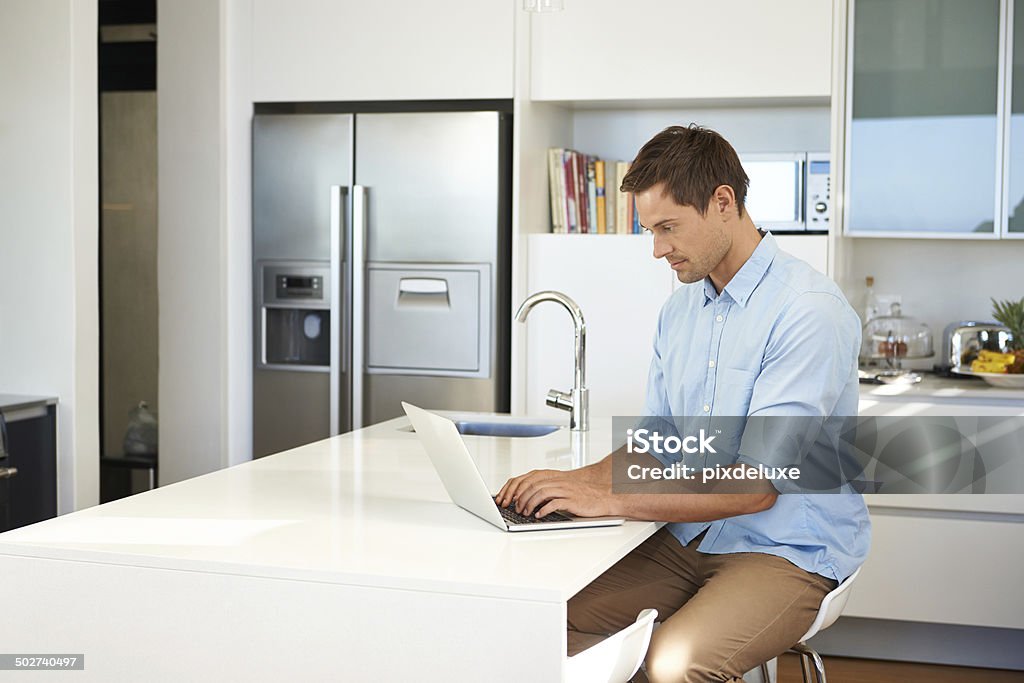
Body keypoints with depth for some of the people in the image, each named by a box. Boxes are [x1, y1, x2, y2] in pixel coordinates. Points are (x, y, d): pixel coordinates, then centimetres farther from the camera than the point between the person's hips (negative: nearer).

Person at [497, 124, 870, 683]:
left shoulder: (809, 310, -17)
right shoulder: (680, 310, 10)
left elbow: (754, 485, -22)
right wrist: (579, 480, -3)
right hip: (689, 537, 7)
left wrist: (609, 500, -22)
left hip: (788, 551, -7)